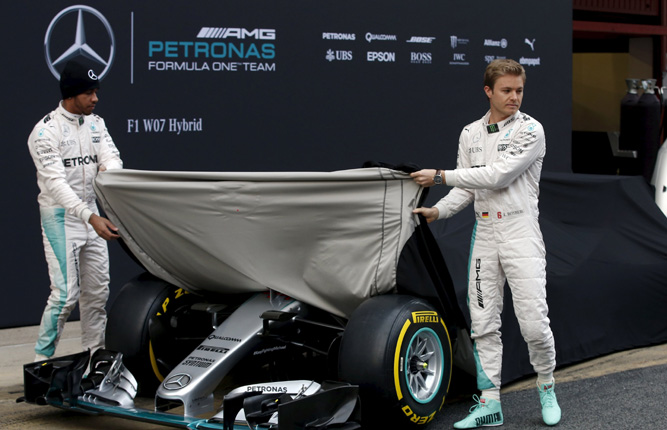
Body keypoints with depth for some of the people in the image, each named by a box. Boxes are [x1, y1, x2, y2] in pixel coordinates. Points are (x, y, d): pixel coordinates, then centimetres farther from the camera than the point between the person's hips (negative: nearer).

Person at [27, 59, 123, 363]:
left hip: (91, 213, 7)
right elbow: (55, 182, -25)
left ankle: (95, 355, 22)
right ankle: (42, 359, -1)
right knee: (66, 293, -12)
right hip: (60, 215, -7)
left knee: (98, 290, 11)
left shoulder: (96, 124, 6)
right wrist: (91, 218, -36)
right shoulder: (46, 130, -16)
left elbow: (111, 156, -6)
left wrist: (109, 171, -32)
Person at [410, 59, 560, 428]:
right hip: (484, 234, 5)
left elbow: (498, 176, -16)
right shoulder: (470, 134, 12)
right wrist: (437, 211, -6)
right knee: (483, 322, 4)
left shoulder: (530, 130, -6)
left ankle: (546, 386, 16)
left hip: (521, 234, -5)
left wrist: (440, 175, -11)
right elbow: (466, 189, 13)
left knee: (533, 322, -9)